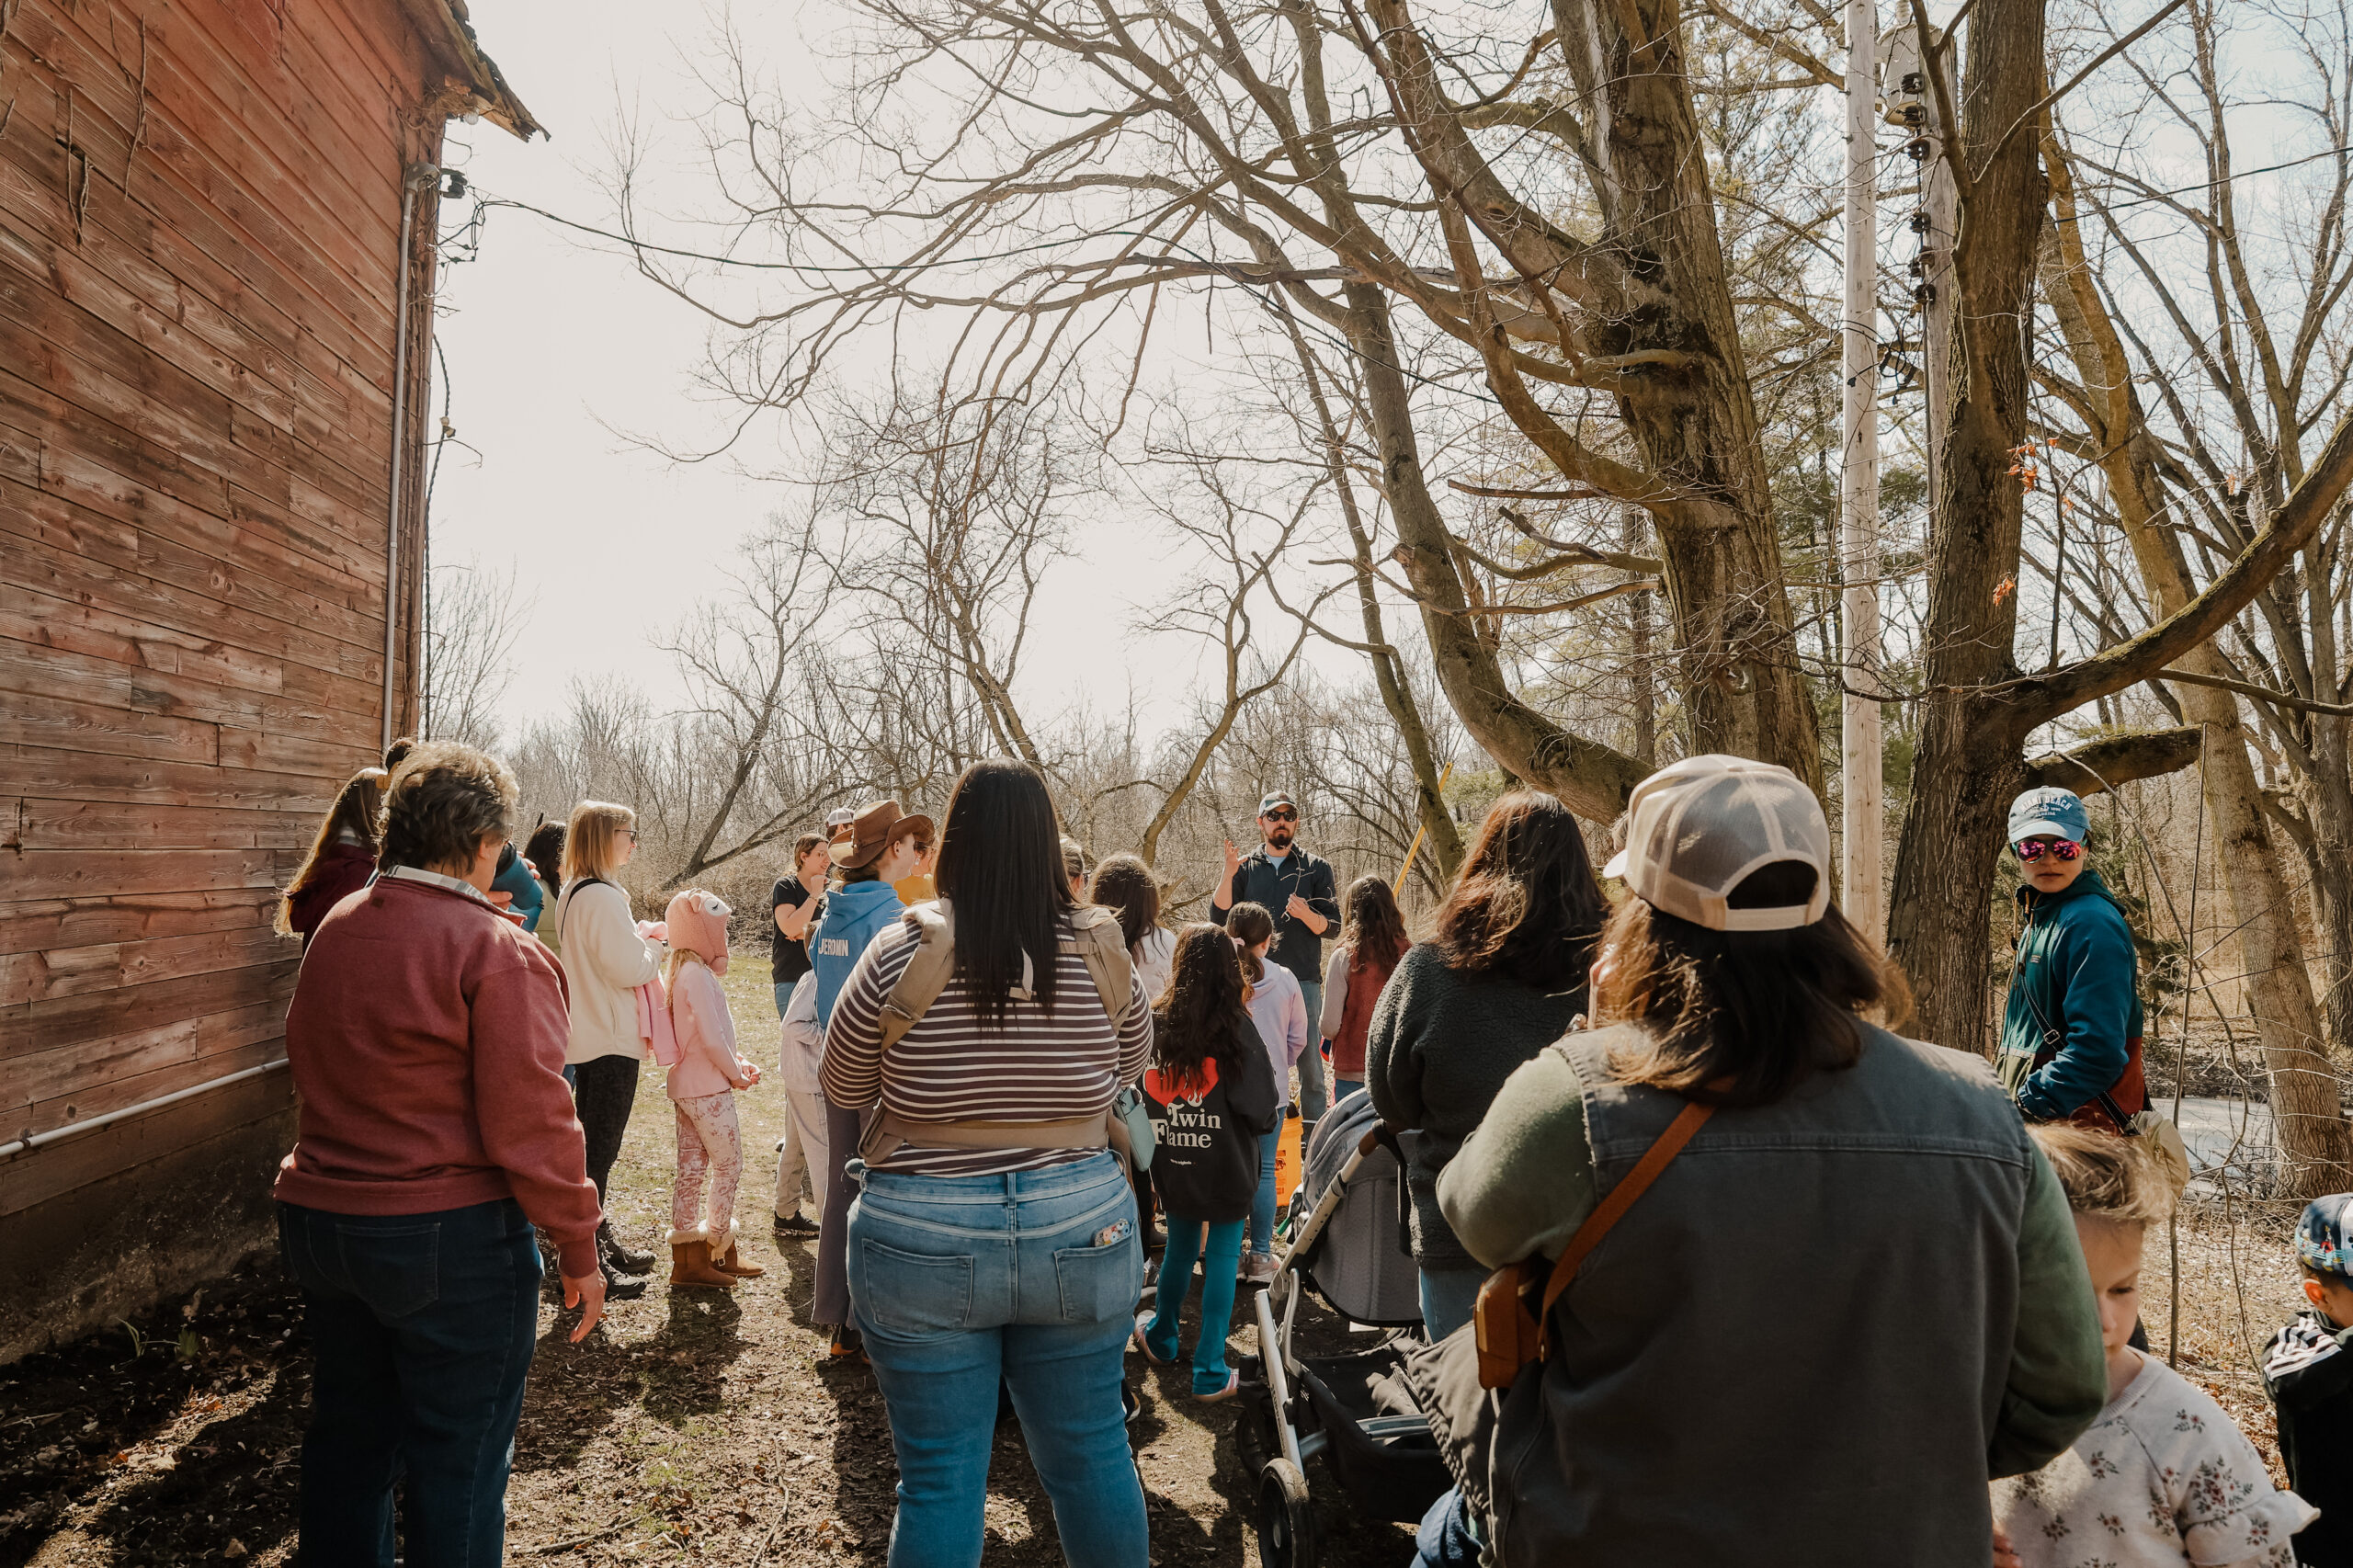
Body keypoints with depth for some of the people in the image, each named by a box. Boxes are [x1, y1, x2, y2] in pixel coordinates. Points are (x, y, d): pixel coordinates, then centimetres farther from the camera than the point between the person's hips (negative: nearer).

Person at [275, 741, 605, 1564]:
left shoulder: (333, 930, 3)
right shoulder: (498, 951, -19)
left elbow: (307, 1060, 16)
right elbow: (530, 1124, -20)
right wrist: (579, 1248, -12)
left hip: (316, 1219, 7)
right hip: (451, 1238, -7)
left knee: (347, 1435, 23)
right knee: (459, 1457, 8)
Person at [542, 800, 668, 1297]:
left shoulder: (570, 893, 11)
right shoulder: (603, 897, -20)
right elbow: (628, 968, -21)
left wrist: (641, 940, 8)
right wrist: (655, 949, -3)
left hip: (585, 1038, 10)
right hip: (611, 1041, -10)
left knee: (593, 1147, 19)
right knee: (599, 1154, -2)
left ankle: (598, 1239, 32)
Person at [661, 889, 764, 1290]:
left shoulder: (677, 969, 11)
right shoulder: (698, 974, -19)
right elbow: (712, 1038, -21)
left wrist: (737, 1063, 9)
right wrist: (736, 1073, -6)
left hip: (684, 1087, 9)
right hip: (708, 1090, -9)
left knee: (692, 1169, 11)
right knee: (729, 1165, 3)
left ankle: (686, 1260, 16)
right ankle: (719, 1251, 13)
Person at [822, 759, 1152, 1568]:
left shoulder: (900, 954, -13)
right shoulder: (1101, 953, -8)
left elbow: (842, 1086, 1)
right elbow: (1131, 1062, 10)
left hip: (922, 1238, -1)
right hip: (1081, 1231, 2)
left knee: (939, 1477, 12)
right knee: (1092, 1454, 19)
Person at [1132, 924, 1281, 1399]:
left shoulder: (1155, 1022, -9)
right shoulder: (1235, 1027, -17)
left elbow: (1139, 1093, 0)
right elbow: (1262, 1110, -14)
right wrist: (1272, 1117, 7)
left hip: (1174, 1166, 4)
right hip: (1226, 1166, -3)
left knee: (1180, 1247, 23)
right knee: (1222, 1257, 8)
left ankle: (1160, 1339, 42)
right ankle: (1210, 1373, 13)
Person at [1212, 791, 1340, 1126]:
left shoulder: (1316, 868, 8)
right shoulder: (1245, 867, 11)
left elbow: (1332, 925, 3)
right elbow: (1219, 916, 1)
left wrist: (1306, 914, -19)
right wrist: (1228, 875, -13)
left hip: (1304, 980, -1)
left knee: (1310, 1062, -1)